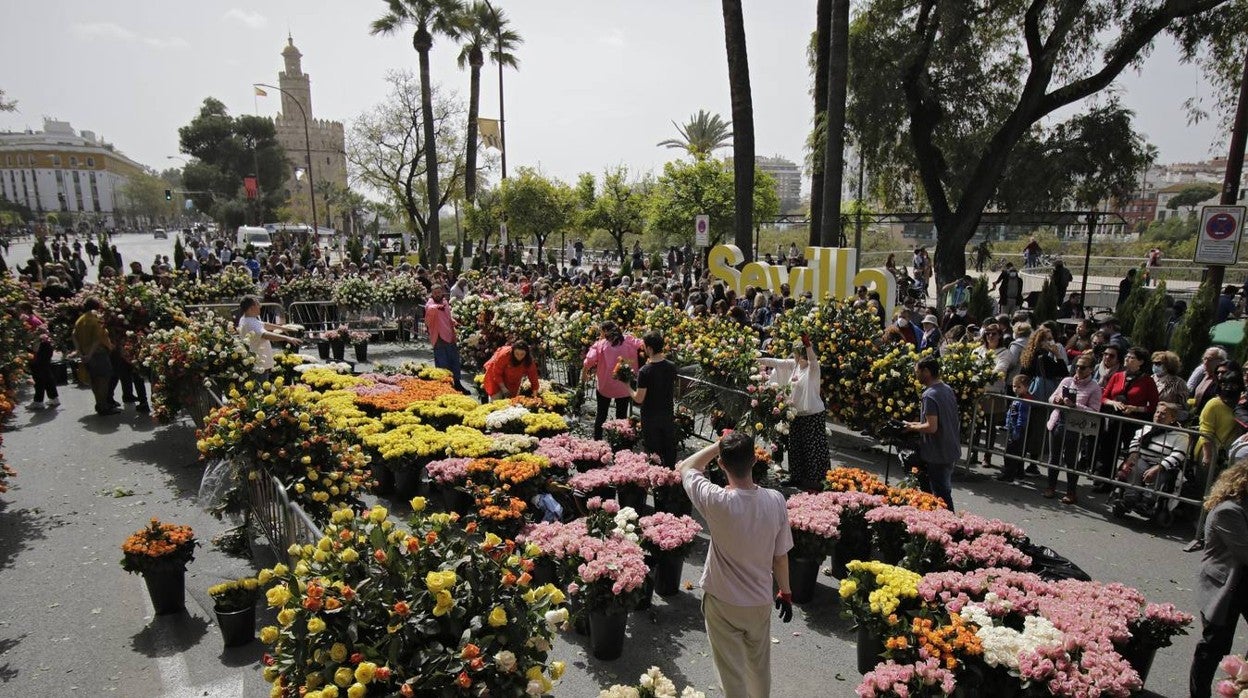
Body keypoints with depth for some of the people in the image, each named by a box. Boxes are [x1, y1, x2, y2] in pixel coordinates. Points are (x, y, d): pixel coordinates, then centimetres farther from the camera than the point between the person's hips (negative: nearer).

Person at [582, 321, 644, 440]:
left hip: (605, 386, -1)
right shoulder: (628, 340, -4)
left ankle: (597, 440, 24)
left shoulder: (600, 344, -10)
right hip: (624, 386, 1)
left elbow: (589, 361, -20)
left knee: (601, 414, 18)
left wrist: (584, 375, -6)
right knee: (622, 416, 15)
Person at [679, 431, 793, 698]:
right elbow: (780, 555, -4)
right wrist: (785, 592, 11)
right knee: (760, 667, 27)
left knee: (732, 673, 13)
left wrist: (719, 444, -5)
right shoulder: (775, 500, -17)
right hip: (761, 601, 4)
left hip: (723, 602, -4)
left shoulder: (717, 502, -27)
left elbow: (686, 468, -8)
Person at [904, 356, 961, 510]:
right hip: (950, 451, 9)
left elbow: (932, 427, -27)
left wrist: (913, 427, -10)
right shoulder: (948, 390, 6)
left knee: (941, 494, 1)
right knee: (945, 491, 22)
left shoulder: (930, 395, -22)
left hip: (937, 455, -9)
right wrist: (920, 423, 13)